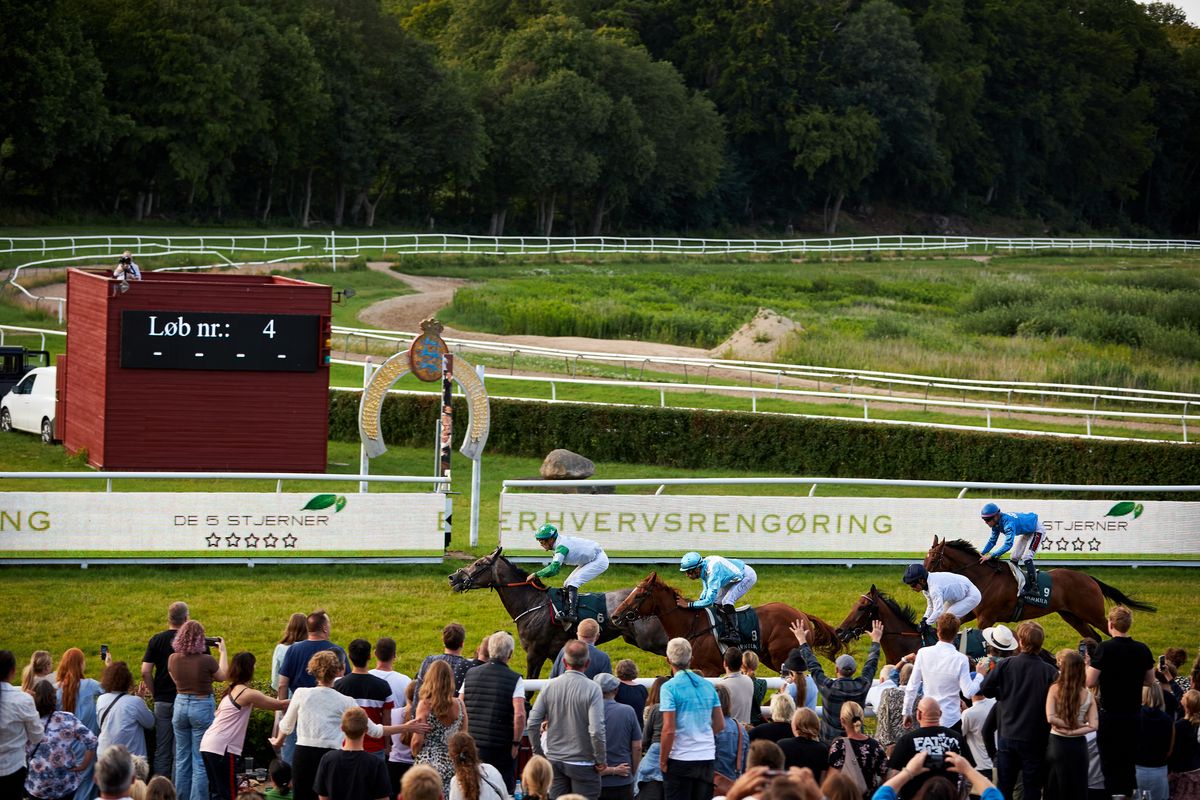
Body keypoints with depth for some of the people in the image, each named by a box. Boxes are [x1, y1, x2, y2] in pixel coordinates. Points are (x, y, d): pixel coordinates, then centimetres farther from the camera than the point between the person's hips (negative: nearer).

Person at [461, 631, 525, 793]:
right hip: (502, 748, -4)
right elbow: (519, 714, -19)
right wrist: (516, 743, -8)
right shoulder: (515, 679, -9)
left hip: (472, 747, 4)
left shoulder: (470, 674, 5)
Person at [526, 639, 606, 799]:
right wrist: (601, 760, -6)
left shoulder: (550, 686, -2)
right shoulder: (592, 689, -13)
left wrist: (539, 753, 10)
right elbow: (596, 731, -20)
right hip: (582, 762, -4)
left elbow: (532, 724, -2)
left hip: (554, 761, 4)